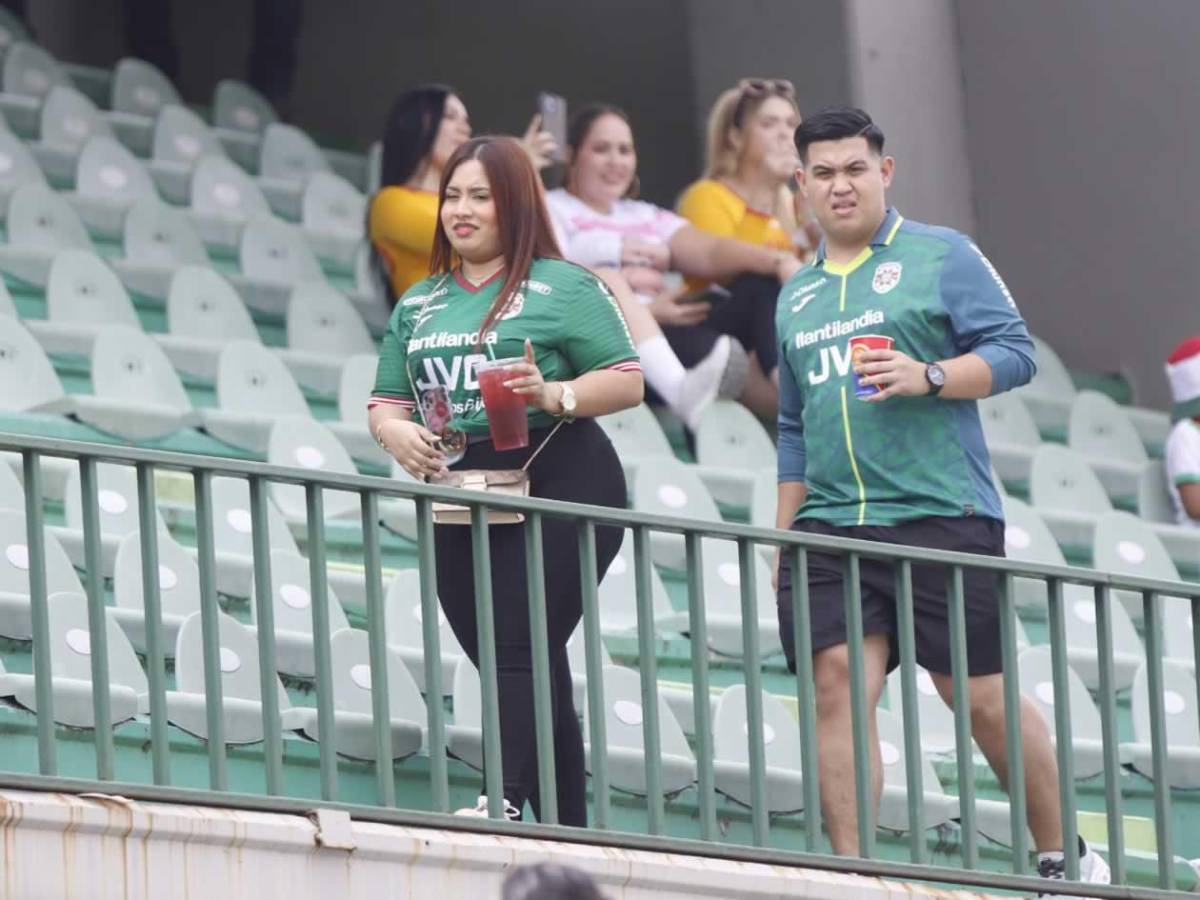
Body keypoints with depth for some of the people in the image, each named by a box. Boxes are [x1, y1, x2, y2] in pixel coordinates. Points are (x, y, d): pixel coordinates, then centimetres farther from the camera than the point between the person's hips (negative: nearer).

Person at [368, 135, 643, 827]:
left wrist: (554, 395, -20)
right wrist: (399, 434, -5)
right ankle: (566, 832, 5)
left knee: (519, 650, -19)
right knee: (532, 670, 5)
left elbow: (628, 382, -3)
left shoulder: (562, 289, 1)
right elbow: (386, 401, 18)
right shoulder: (419, 304, 19)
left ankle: (507, 796, -31)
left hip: (555, 491, -6)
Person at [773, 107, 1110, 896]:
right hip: (832, 530, 5)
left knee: (982, 697, -1)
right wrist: (781, 541, 19)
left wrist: (927, 378, -19)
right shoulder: (797, 296, 20)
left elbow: (1014, 351, -4)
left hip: (941, 515, -5)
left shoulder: (941, 256, 3)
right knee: (837, 682, -11)